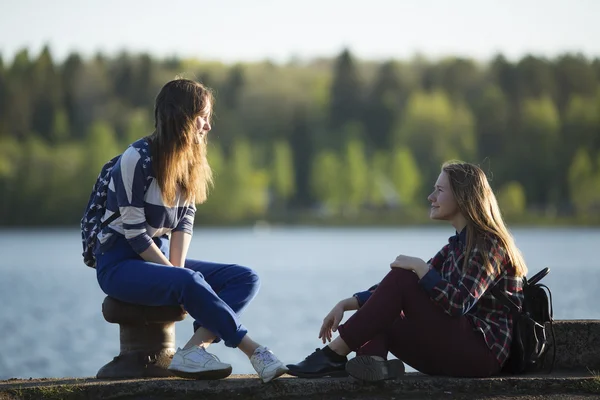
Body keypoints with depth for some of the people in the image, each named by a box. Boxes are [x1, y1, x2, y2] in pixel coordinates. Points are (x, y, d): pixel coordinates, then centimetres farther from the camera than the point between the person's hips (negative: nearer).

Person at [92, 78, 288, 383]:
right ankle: (254, 352, -28)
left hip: (161, 257, 8)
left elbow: (184, 222, 3)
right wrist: (176, 274, -17)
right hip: (120, 262, -8)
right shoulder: (137, 159, -16)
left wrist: (178, 268, -13)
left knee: (245, 279, -11)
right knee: (189, 282, -36)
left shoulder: (189, 161, 9)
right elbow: (134, 232, -18)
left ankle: (194, 350, -31)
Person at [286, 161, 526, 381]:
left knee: (401, 279, -18)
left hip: (483, 351, -9)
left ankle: (335, 355, -22)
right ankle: (371, 360, -37)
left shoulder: (489, 244, -8)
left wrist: (421, 268, -15)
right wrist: (346, 304, 4)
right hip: (453, 354, 9)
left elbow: (460, 303, -22)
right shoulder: (457, 246, 20)